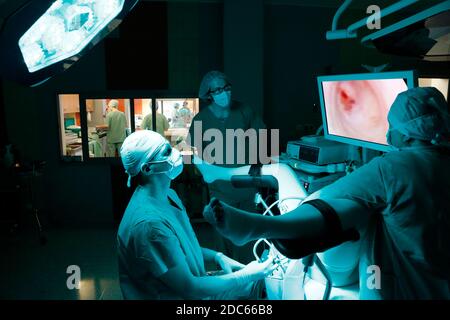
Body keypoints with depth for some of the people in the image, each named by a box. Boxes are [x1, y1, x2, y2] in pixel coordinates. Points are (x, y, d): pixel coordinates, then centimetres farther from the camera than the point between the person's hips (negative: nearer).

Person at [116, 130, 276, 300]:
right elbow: (188, 288, -25)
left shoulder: (168, 195, -3)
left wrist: (217, 256, -3)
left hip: (192, 286, 8)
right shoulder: (149, 222, -30)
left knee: (260, 281, 12)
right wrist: (246, 275, -17)